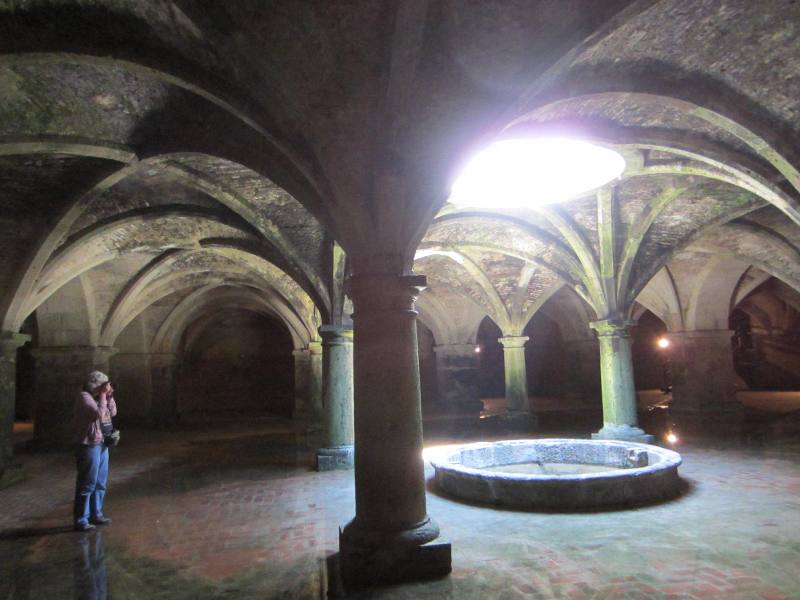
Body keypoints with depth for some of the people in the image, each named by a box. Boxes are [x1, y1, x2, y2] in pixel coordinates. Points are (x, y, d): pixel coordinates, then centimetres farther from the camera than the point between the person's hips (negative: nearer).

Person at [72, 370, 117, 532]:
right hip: (89, 446, -9)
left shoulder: (97, 397, 11)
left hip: (100, 444, 9)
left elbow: (112, 412, 14)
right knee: (87, 484, -4)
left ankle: (95, 514, 26)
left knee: (100, 483, 15)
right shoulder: (84, 397, -14)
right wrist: (103, 395, -18)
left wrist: (109, 396, 4)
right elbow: (99, 414, -25)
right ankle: (80, 520, 4)